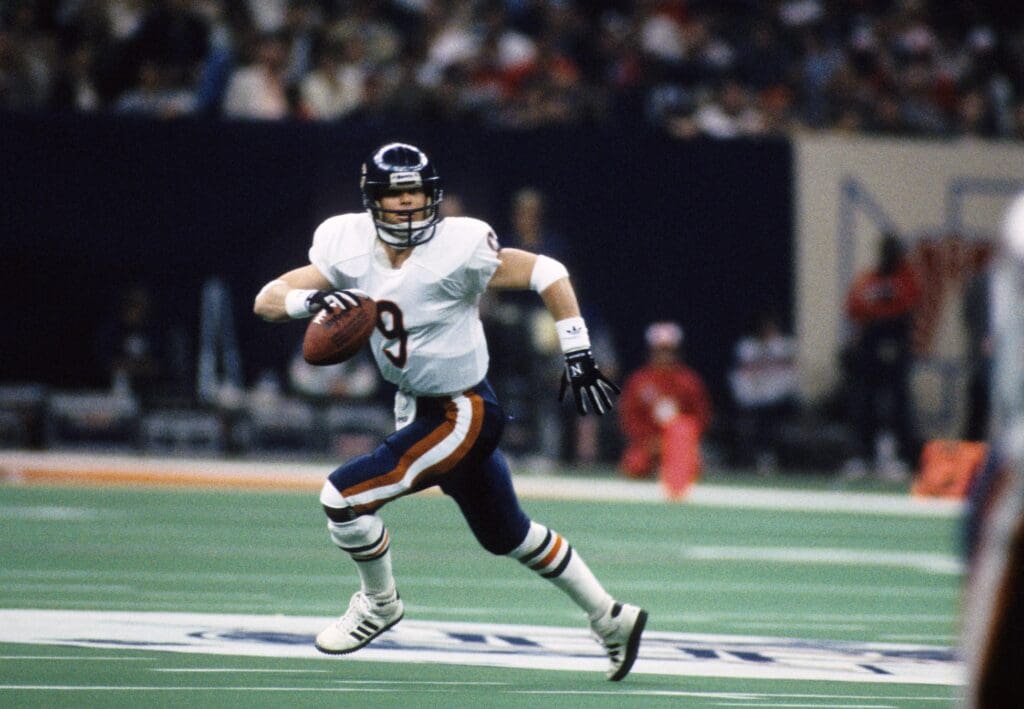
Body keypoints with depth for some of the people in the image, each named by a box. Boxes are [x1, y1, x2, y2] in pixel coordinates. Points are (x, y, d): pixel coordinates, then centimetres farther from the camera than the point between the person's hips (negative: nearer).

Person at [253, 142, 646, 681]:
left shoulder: (457, 249, -23)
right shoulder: (351, 249, -7)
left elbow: (547, 273, -16)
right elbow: (267, 300, -10)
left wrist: (578, 357, -18)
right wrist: (312, 299, -31)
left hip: (462, 416, -7)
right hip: (415, 409, 7)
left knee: (344, 497, -15)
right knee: (508, 536, 21)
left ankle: (378, 604, 13)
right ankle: (611, 620, 37)